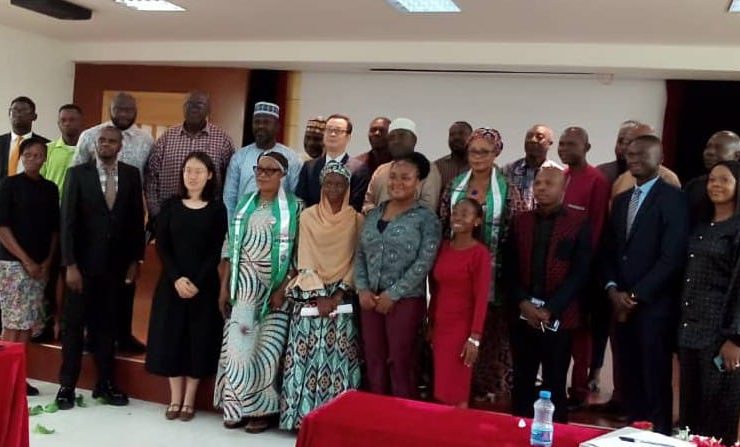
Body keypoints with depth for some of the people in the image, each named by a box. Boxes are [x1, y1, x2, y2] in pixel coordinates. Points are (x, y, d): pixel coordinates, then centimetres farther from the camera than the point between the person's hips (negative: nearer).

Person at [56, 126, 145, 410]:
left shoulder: (131, 175, 3)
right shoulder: (77, 173, -3)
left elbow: (137, 219, 5)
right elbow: (67, 221, -6)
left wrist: (134, 260, 1)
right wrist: (70, 265, -12)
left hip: (116, 264, 2)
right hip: (83, 263, -2)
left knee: (107, 324, 10)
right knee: (74, 324, 6)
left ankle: (105, 384, 19)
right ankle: (67, 385, 15)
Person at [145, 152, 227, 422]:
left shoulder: (217, 209, 0)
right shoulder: (170, 206, 5)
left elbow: (216, 251, -4)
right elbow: (161, 246, -1)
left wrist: (197, 282, -15)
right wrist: (176, 278, -14)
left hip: (204, 284, -1)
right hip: (172, 282, 2)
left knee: (199, 339, 2)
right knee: (171, 337, 3)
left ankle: (189, 400, 13)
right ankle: (175, 399, 14)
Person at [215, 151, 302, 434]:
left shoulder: (294, 208, -3)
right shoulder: (245, 205, 10)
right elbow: (233, 249, 11)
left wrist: (283, 289, -14)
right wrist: (225, 286, 6)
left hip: (274, 288, -3)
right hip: (244, 285, 4)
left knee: (266, 348, -1)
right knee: (238, 344, 0)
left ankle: (263, 410, 12)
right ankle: (238, 406, 13)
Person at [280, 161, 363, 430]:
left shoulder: (356, 219, 3)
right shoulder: (308, 216, 3)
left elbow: (358, 261, 0)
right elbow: (304, 260, -2)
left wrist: (339, 294, -10)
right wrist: (319, 295, -11)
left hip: (341, 297, 0)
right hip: (310, 296, 0)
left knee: (338, 356, -2)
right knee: (306, 355, -2)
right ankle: (302, 415, 5)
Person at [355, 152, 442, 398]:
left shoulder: (426, 218, -5)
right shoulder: (374, 214, 10)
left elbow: (424, 263, -13)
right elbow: (360, 254, 11)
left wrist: (393, 294, -15)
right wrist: (362, 289, -4)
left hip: (405, 300, -5)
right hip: (371, 299, 5)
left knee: (400, 362, 3)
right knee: (374, 361, 11)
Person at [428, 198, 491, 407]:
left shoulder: (480, 252, -12)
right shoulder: (444, 247, 7)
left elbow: (481, 297, -14)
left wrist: (474, 337, -17)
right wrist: (430, 324, 12)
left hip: (462, 327, -6)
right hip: (440, 325, 6)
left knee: (456, 391, 1)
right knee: (441, 389, 10)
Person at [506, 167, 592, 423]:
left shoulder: (579, 223, -2)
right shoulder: (521, 221, 10)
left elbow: (580, 273, -7)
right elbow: (510, 268, 7)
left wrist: (550, 309, -14)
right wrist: (523, 303, -8)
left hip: (559, 318, -3)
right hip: (523, 316, 3)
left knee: (555, 385, 6)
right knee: (522, 383, 9)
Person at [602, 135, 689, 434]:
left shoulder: (672, 198, -5)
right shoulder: (621, 200, 17)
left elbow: (672, 257, -13)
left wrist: (635, 295, -13)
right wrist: (613, 290, -1)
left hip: (654, 306, -6)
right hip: (621, 305, 6)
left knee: (655, 381, 0)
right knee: (630, 379, 9)